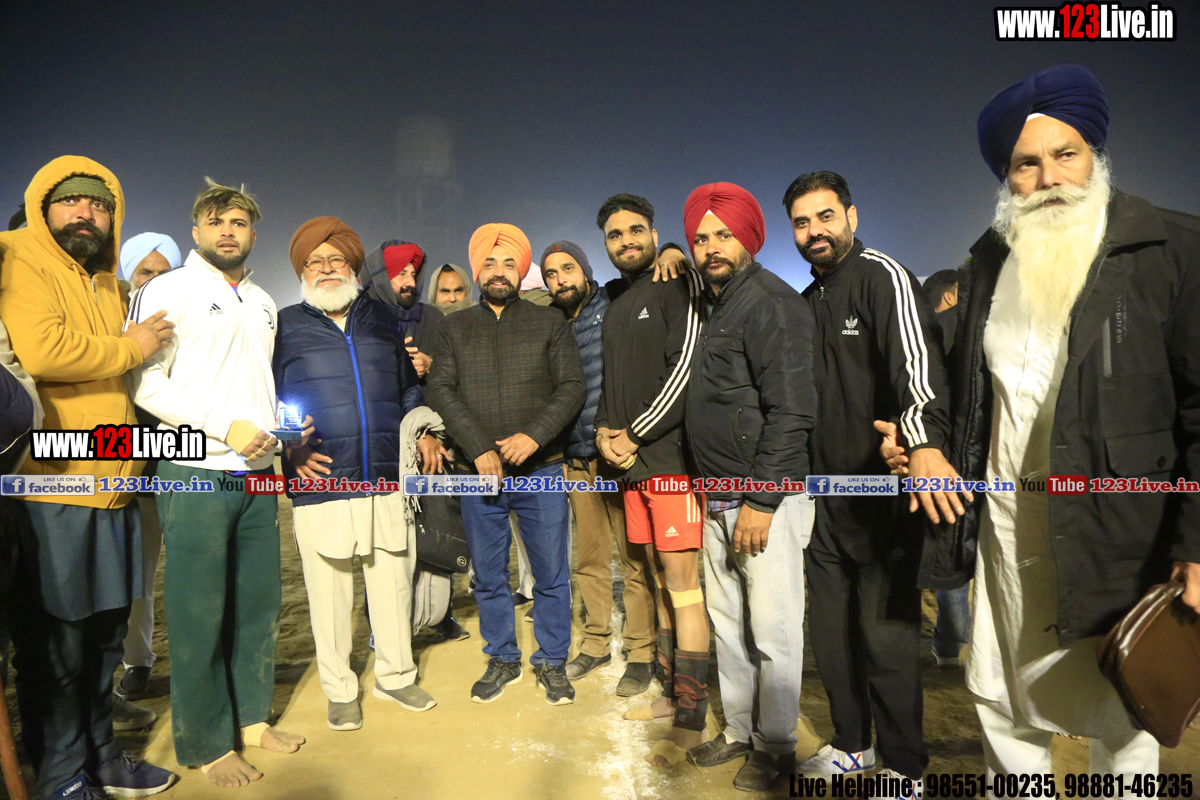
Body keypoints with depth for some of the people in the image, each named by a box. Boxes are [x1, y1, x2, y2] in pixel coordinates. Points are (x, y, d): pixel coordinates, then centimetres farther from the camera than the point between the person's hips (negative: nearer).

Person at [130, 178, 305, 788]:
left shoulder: (262, 302, 17)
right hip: (196, 474, -6)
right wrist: (225, 428, -16)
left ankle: (252, 719, 26)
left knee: (258, 602, 11)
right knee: (199, 612, 1)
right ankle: (205, 745, 16)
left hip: (258, 473, 6)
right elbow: (146, 382, -10)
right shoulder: (169, 290, -2)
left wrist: (280, 426, 7)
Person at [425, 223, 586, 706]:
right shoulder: (455, 328, 10)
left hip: (540, 470, -1)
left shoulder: (549, 323, 6)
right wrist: (479, 448, -13)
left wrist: (534, 435, -16)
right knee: (488, 576, 12)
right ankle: (503, 659, 30)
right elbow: (440, 390, 0)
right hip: (478, 473, 2)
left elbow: (572, 386, -1)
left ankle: (551, 661, 23)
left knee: (551, 575, 5)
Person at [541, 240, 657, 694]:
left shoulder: (615, 307, -1)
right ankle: (596, 642, 29)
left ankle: (641, 652, 15)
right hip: (577, 458, 5)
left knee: (635, 556, 2)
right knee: (589, 557, 14)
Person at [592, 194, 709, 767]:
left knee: (682, 582, -6)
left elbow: (685, 367, -13)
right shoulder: (614, 308, 20)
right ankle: (671, 692, 25)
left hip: (671, 455, -7)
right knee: (659, 579, 13)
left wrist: (635, 433, -12)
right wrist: (604, 432, 4)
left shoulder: (679, 286, -2)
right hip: (629, 460, 7)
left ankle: (691, 719, 3)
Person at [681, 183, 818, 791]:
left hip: (769, 497, -9)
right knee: (727, 623, 16)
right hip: (720, 499, 9)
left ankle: (776, 747, 21)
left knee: (773, 631, 3)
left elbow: (791, 409, -18)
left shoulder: (770, 301, -11)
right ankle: (740, 730, 32)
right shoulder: (716, 304, 16)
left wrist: (761, 500, -19)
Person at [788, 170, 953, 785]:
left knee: (886, 636, 1)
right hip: (825, 497, 8)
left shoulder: (883, 277, -9)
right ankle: (850, 746, 35)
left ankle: (903, 768, 22)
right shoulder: (807, 302, 14)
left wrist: (925, 441, -43)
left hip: (881, 494, -7)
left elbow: (916, 359, -28)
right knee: (831, 633, 16)